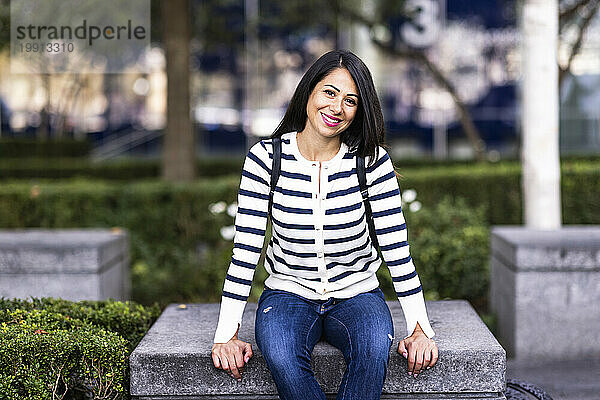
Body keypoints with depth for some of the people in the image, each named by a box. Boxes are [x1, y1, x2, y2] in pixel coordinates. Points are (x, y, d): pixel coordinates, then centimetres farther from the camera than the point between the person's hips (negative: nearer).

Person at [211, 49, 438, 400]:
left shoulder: (372, 161, -7)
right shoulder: (266, 158, -7)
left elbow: (396, 248, -5)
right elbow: (245, 251, -6)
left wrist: (421, 329, -11)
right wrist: (227, 334, -12)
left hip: (357, 294, 0)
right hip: (288, 294, 0)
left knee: (375, 349, -33)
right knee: (282, 359, -33)